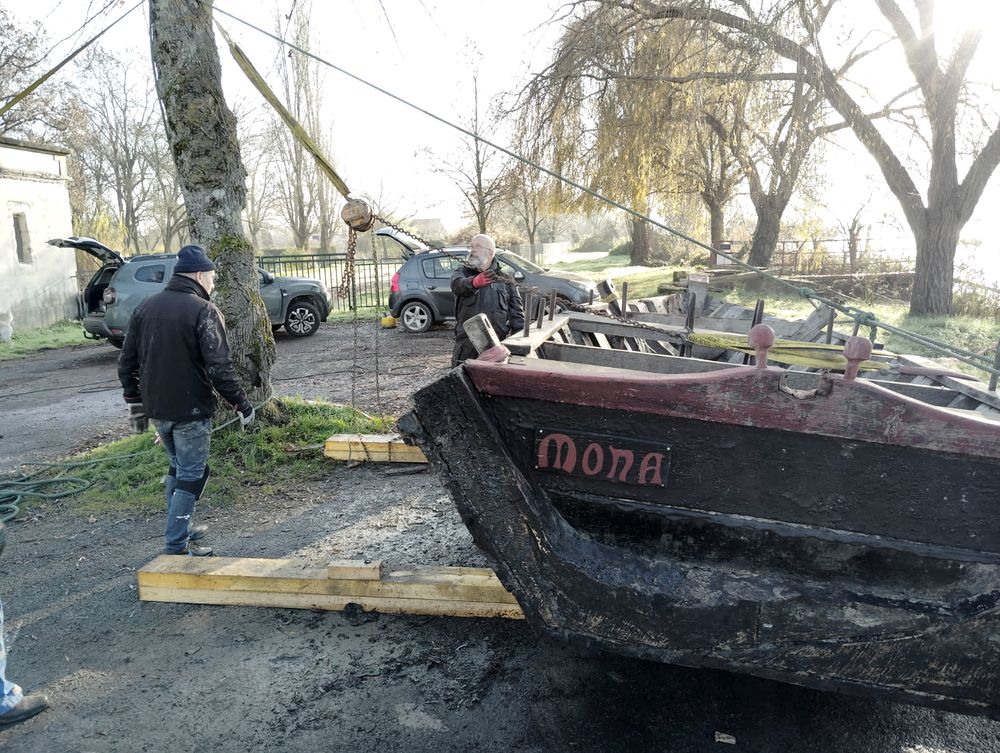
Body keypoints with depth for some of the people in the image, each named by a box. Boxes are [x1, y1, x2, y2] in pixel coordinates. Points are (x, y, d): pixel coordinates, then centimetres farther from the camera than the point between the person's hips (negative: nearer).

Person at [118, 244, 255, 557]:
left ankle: (180, 527, 33)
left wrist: (134, 401, 22)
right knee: (191, 474, 3)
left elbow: (126, 361, 12)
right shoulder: (204, 311, -15)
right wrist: (242, 405, -12)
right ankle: (176, 544, 5)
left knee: (178, 467, 23)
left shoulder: (146, 307, 8)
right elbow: (220, 368, -20)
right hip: (191, 410, -7)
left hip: (157, 408, 7)